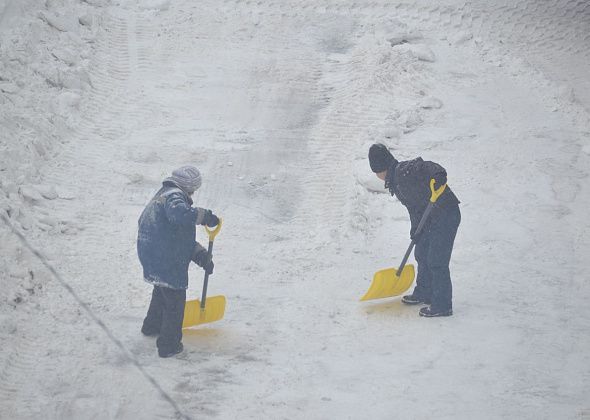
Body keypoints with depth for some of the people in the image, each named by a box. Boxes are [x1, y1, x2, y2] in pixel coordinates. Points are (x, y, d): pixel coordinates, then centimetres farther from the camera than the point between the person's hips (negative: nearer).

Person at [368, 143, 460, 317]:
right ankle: (424, 293, 39)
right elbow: (413, 207, 14)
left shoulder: (403, 172, -17)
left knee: (436, 261, -6)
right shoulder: (394, 182, 12)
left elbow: (423, 166, -31)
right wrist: (415, 231, 7)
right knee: (421, 254, 22)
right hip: (431, 217, 11)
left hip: (446, 213, -11)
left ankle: (442, 306, 3)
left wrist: (438, 175, -49)